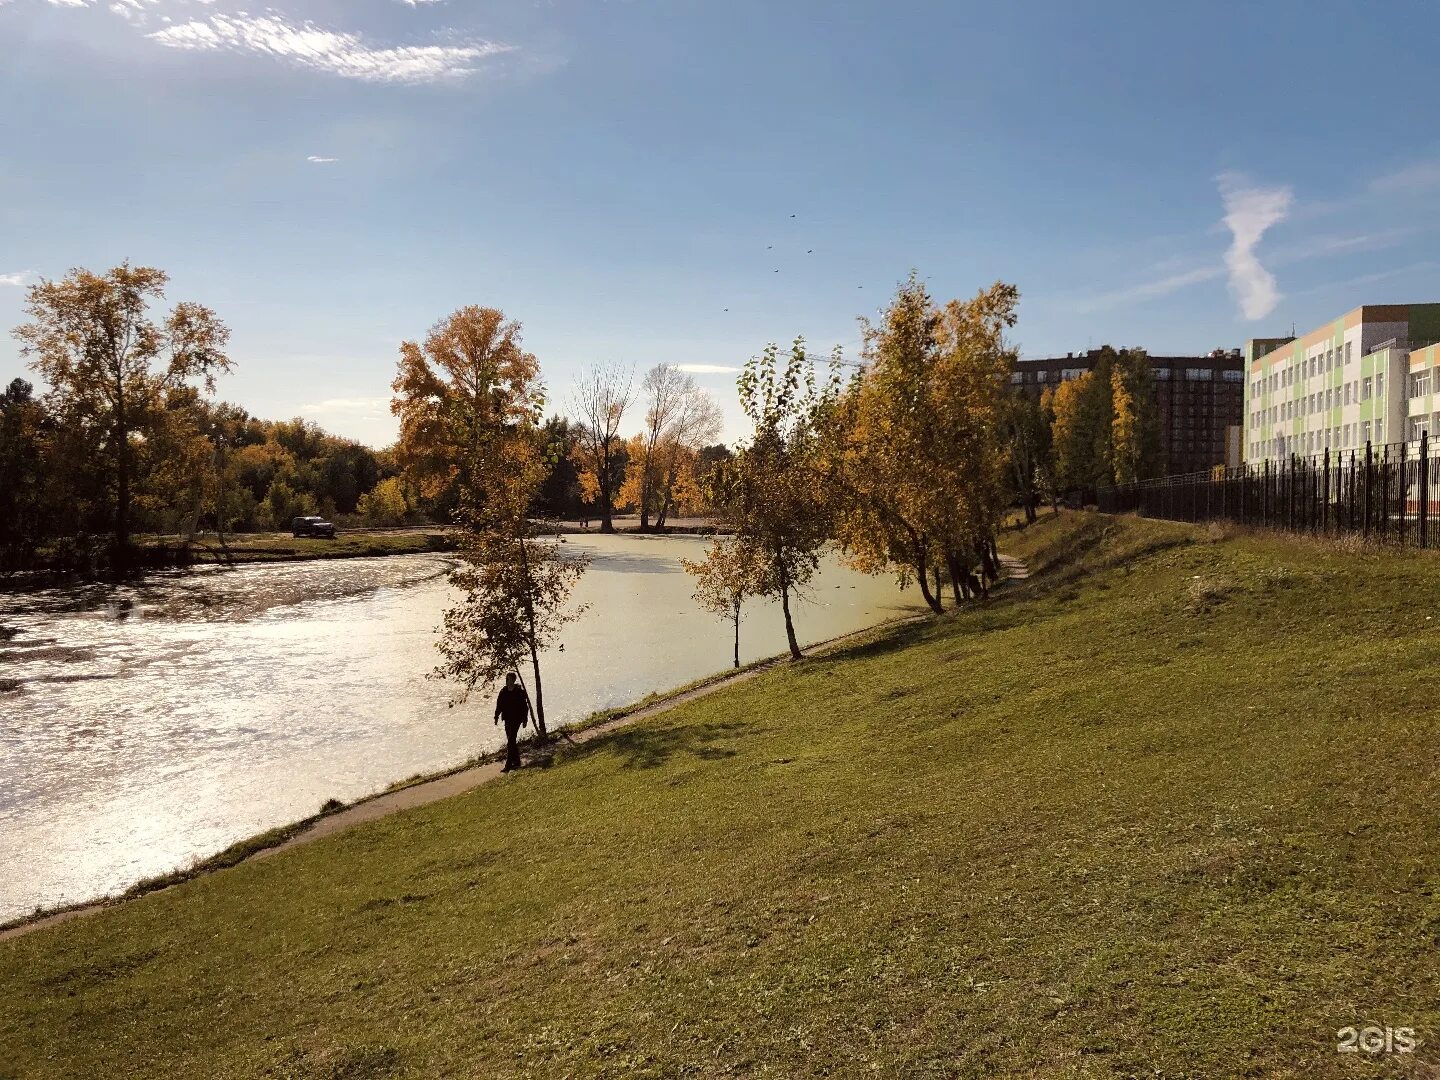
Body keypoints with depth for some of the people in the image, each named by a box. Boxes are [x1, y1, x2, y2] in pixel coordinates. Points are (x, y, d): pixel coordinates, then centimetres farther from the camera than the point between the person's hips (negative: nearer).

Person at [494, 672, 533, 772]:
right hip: (507, 719, 6)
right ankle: (516, 761, 25)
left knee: (510, 742, -11)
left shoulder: (520, 692, -10)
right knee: (511, 741, 13)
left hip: (516, 719, -6)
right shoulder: (503, 691, 4)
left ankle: (508, 765, -12)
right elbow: (499, 705, 12)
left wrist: (525, 719, -6)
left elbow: (525, 706, -6)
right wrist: (496, 717, 8)